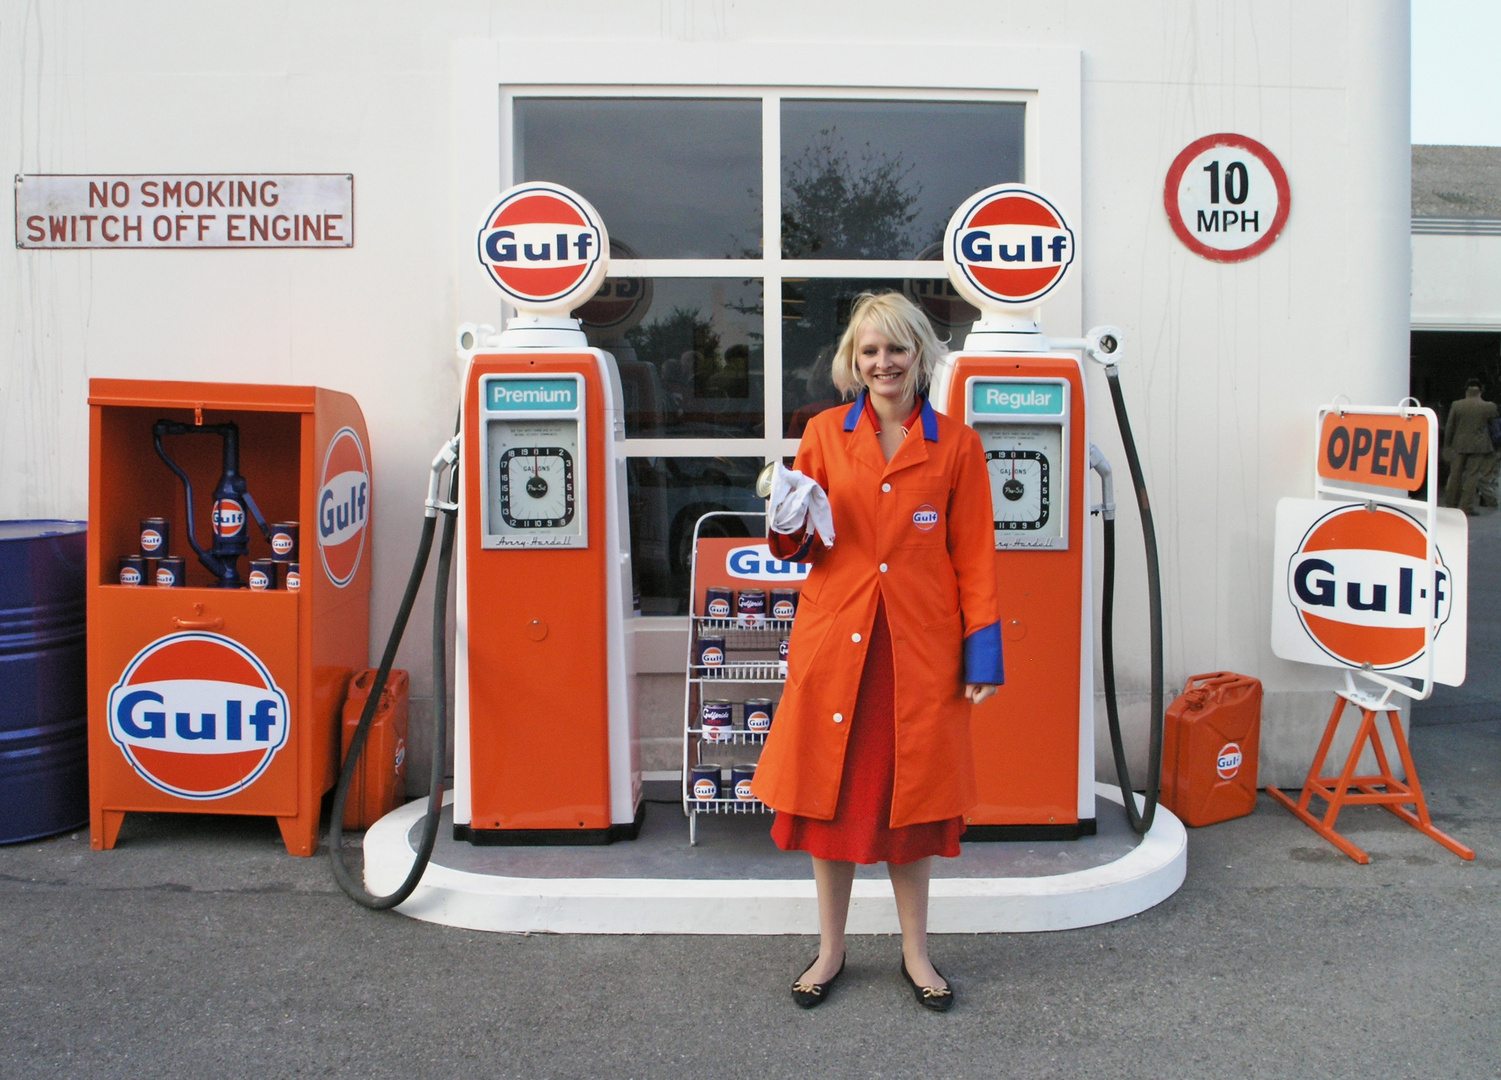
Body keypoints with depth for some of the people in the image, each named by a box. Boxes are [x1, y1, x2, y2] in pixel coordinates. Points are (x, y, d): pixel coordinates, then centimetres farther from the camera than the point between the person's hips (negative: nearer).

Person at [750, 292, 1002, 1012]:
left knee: (909, 793, 8)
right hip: (834, 641, 1)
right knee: (833, 789, 7)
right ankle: (830, 951, 24)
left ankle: (915, 952, 26)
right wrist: (787, 522, -15)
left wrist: (983, 650, -3)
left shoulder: (955, 445, 3)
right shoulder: (823, 434, 5)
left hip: (921, 648, -1)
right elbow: (796, 548, 8)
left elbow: (974, 555, 3)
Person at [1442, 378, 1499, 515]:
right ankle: (1467, 506, 1)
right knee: (1472, 475, 2)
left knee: (1455, 475, 10)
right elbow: (1491, 422, 7)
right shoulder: (1489, 407, -6)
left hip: (1459, 445, 1)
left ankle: (1450, 504, 17)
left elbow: (1449, 427, 1)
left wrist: (1447, 445, 9)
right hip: (1478, 446, -1)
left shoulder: (1456, 405, -3)